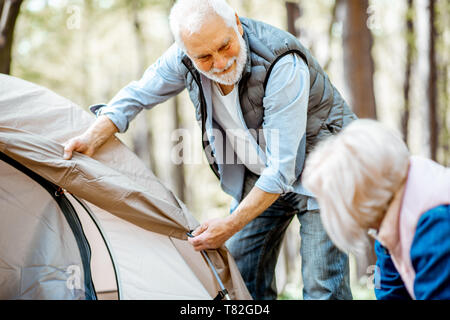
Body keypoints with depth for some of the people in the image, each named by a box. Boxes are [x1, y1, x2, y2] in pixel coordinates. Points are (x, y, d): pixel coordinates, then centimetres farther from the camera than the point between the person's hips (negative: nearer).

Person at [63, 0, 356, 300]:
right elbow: (137, 95, 2)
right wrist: (94, 136, -11)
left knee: (323, 286, -12)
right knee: (239, 275, 6)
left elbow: (282, 168, -32)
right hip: (257, 175, 6)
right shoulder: (186, 58, -16)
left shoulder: (284, 65, -35)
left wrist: (231, 224, -27)